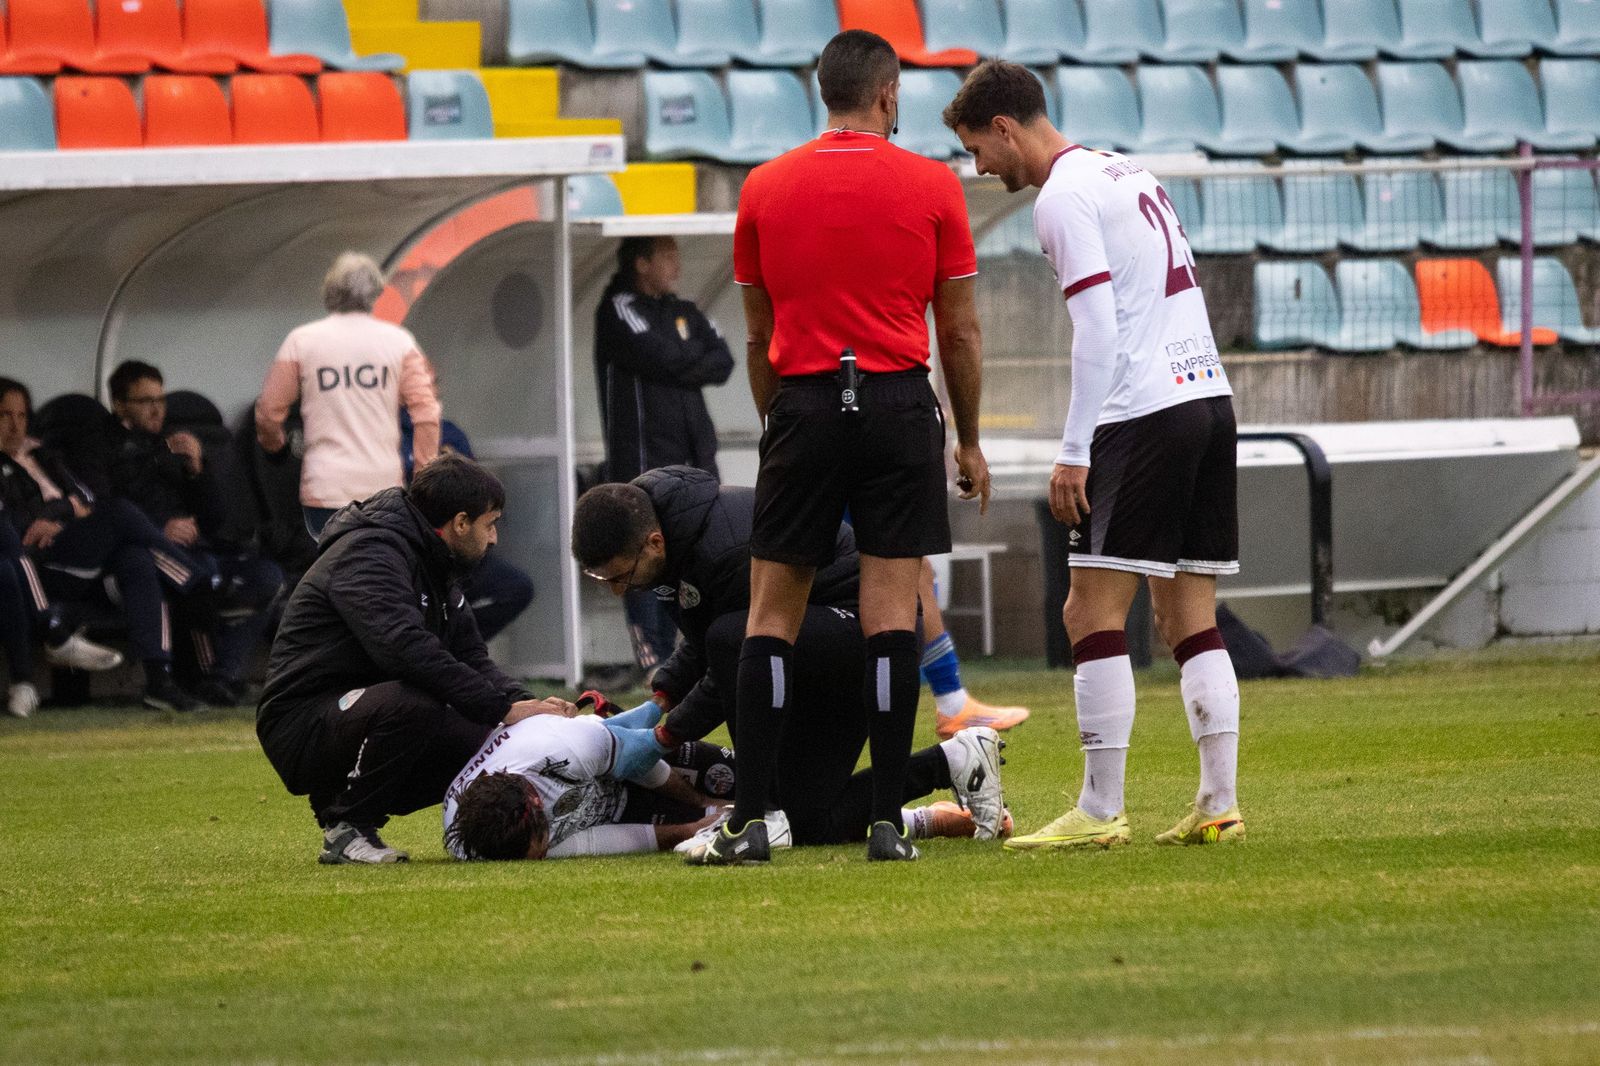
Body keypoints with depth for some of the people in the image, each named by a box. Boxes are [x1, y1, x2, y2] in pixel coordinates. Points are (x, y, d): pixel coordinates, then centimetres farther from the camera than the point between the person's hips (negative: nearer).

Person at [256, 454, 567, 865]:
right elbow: (405, 648, -31)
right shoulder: (370, 554, -17)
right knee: (411, 704, -36)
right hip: (303, 723, -10)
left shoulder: (430, 565, 16)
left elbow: (471, 657, 15)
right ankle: (346, 827, -18)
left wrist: (520, 703, -6)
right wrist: (501, 709, -30)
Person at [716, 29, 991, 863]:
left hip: (803, 404, 1)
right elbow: (960, 331, 5)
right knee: (892, 614, -2)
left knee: (772, 614, 4)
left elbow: (758, 336, 11)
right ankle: (887, 820, -6)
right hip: (898, 404, -1)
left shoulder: (764, 189, 6)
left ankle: (750, 818, -2)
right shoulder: (932, 186, 1)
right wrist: (969, 441, 14)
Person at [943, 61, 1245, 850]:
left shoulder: (1063, 199, -7)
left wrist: (1074, 452, -13)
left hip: (1142, 411, -9)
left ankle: (1100, 812, -9)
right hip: (1209, 399, 9)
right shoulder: (1128, 175, 20)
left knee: (1092, 614, -6)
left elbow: (1098, 332, -15)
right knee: (1190, 620, 9)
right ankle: (1219, 805, 4)